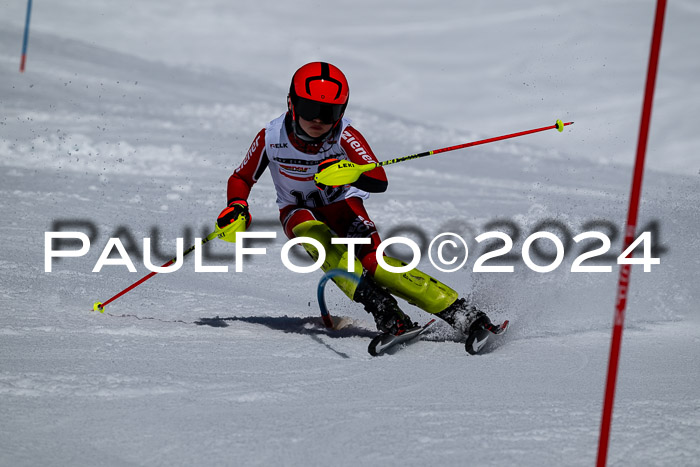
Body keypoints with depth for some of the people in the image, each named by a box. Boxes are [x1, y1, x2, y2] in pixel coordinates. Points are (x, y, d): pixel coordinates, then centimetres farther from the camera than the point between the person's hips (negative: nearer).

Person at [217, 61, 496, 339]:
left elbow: (380, 182, -37)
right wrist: (237, 207, -25)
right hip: (299, 212, 2)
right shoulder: (271, 138, -22)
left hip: (343, 205, -2)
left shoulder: (345, 136, -26)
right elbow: (242, 178, -5)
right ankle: (381, 307, -39)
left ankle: (459, 312, -25)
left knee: (373, 261, -26)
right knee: (318, 239, -34)